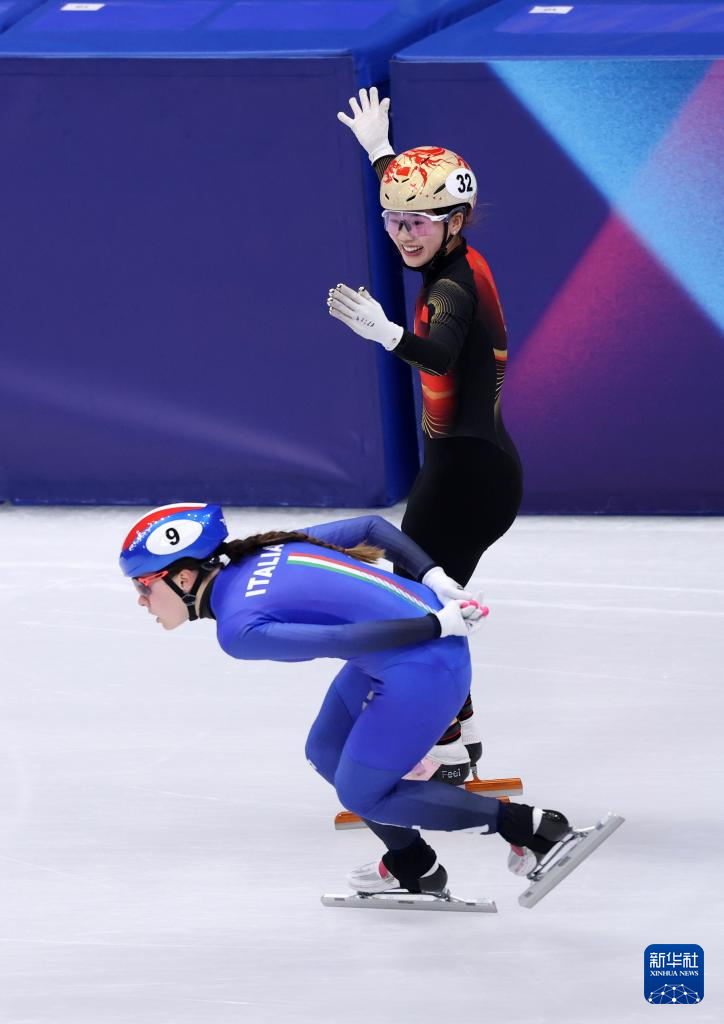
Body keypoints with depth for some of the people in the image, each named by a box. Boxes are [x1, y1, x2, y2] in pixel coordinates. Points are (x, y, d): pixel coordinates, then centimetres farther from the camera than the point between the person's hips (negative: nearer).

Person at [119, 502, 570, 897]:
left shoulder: (238, 630, -16)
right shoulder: (263, 551, 9)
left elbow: (343, 640, -21)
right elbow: (371, 526, 11)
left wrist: (437, 626, -15)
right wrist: (434, 578, 8)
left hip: (423, 668, -9)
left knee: (361, 795, 9)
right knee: (327, 753, 21)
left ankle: (526, 824, 10)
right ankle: (413, 866, 33)